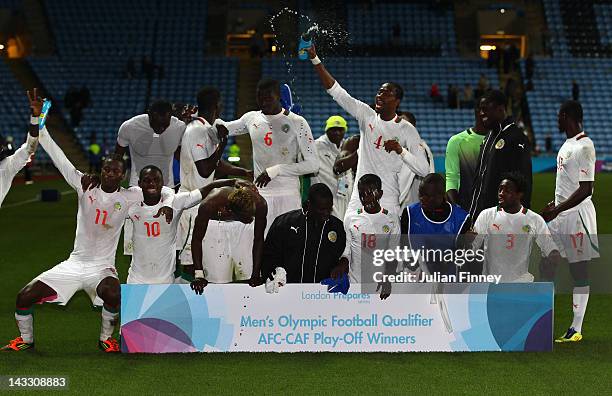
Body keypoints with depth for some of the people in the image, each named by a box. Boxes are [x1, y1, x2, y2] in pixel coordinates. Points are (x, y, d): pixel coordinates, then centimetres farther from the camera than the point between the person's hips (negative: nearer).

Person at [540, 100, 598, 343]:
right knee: (546, 264, 9)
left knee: (579, 271, -3)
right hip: (560, 214, 10)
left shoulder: (584, 147, -17)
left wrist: (557, 210, -22)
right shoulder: (568, 144, 13)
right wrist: (554, 204, 20)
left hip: (577, 214, -10)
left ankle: (576, 329, 1)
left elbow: (586, 189, -21)